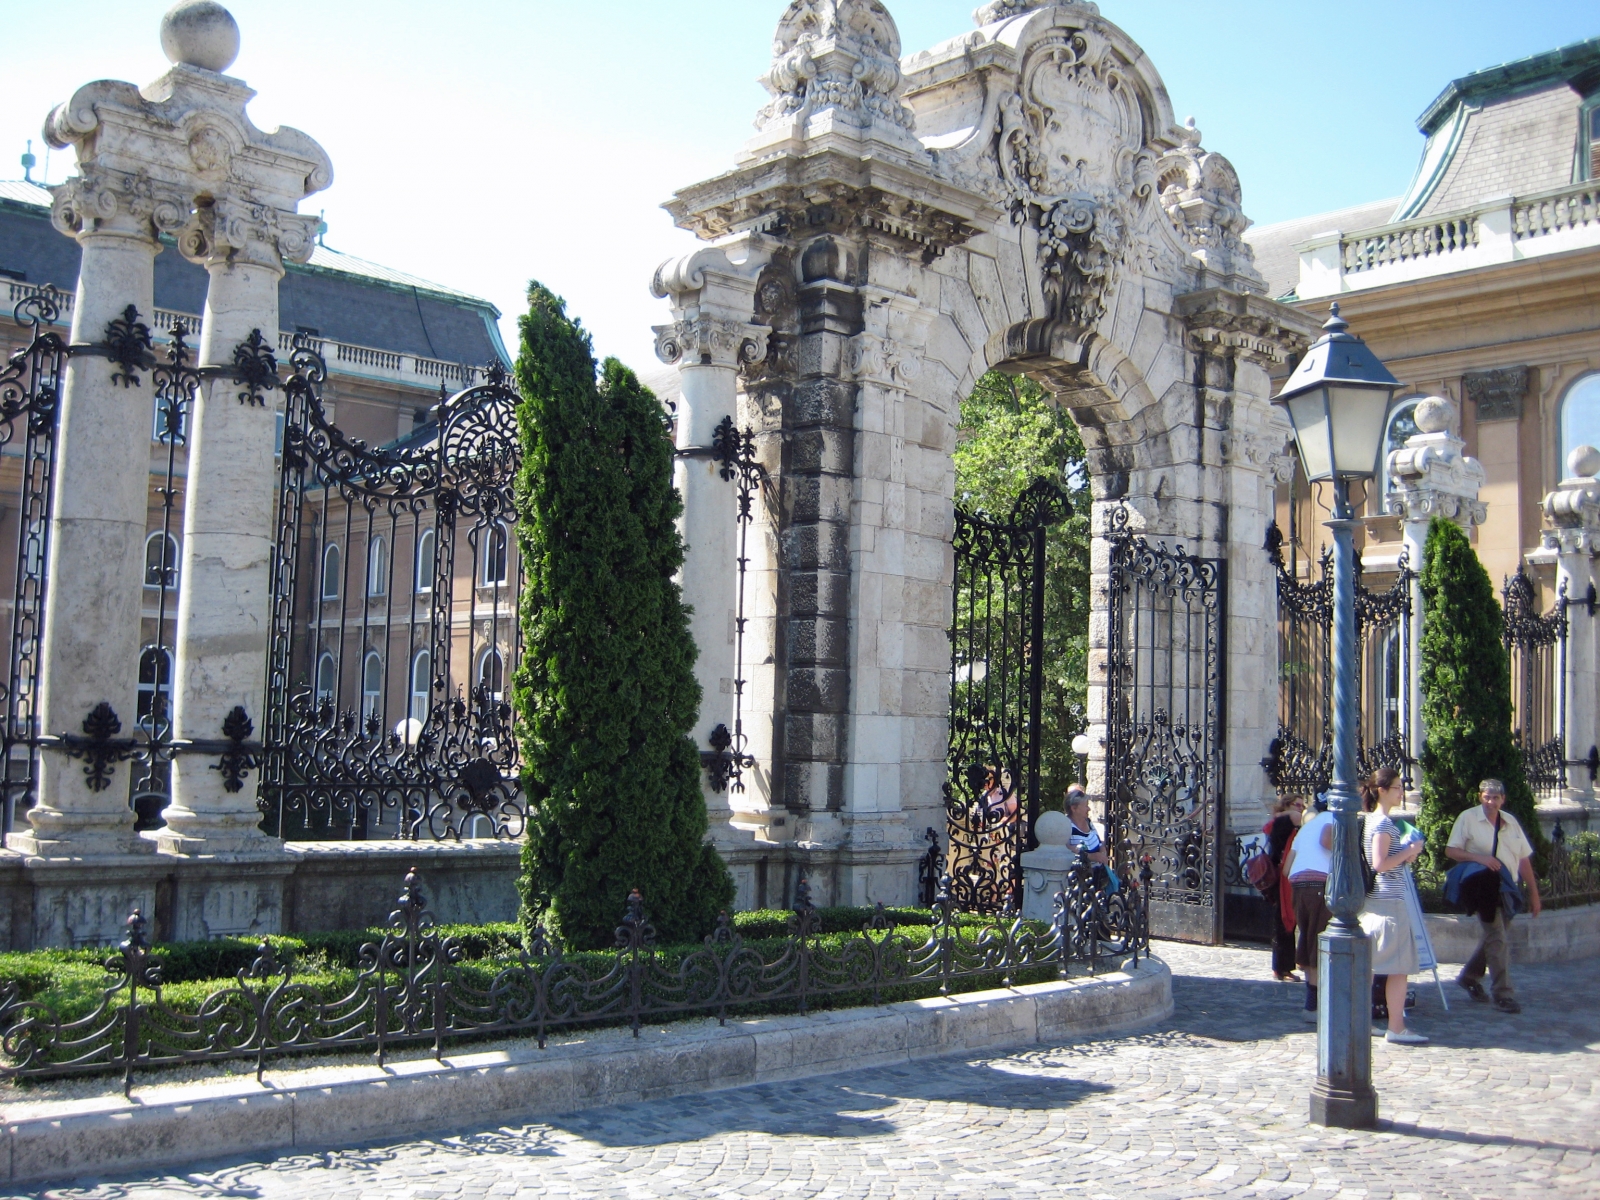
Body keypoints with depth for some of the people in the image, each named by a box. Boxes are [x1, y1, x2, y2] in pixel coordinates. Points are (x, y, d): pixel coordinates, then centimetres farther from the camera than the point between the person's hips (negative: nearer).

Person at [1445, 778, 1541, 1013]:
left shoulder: (1510, 822, 10)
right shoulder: (1468, 818, -5)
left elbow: (1524, 860, 11)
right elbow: (1450, 851, -8)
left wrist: (1534, 894, 9)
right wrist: (1478, 857, -24)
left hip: (1508, 889, 5)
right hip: (1485, 888, -5)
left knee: (1492, 936, 14)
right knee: (1496, 939, -10)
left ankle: (1470, 976, 33)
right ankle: (1503, 994, -6)